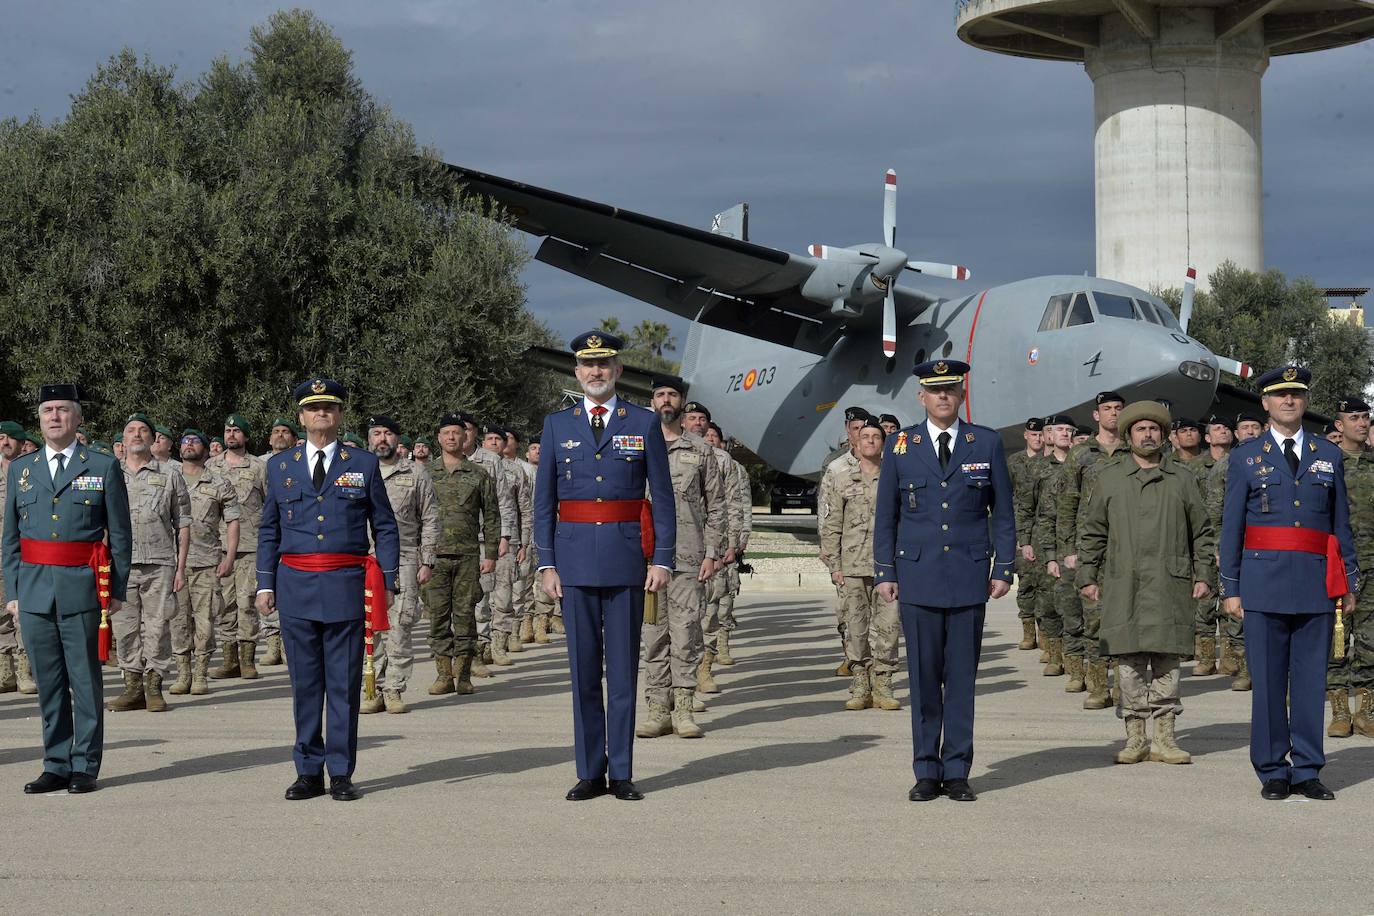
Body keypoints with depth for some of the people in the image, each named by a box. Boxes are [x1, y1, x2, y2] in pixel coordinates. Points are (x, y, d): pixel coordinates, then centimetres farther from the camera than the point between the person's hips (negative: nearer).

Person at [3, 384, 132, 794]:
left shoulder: (103, 467, 3)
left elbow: (120, 535, 3)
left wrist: (117, 590, -2)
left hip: (82, 587, -3)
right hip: (34, 587, 3)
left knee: (85, 680, 1)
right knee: (48, 682, 7)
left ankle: (85, 767, 7)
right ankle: (56, 765, 14)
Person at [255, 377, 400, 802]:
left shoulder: (364, 464, 6)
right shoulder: (279, 466, 11)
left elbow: (385, 527, 8)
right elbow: (268, 530, 15)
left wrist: (387, 582, 1)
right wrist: (265, 584, 7)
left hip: (346, 585, -2)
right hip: (296, 585, 2)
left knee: (344, 683, 0)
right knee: (304, 683, 5)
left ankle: (341, 773, 6)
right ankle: (308, 771, 12)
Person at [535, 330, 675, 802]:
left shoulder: (644, 424, 4)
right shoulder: (557, 425, 8)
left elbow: (663, 497, 4)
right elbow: (544, 501, 8)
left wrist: (662, 559, -4)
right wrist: (546, 563, 1)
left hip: (626, 557, -1)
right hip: (575, 559, 1)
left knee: (623, 669, 2)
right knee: (583, 669, 4)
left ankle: (621, 774, 7)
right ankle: (590, 772, 10)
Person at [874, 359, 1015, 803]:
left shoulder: (987, 443, 6)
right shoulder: (900, 446, 6)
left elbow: (1002, 512, 8)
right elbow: (885, 515, 9)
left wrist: (1003, 569, 2)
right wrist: (884, 572, 4)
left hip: (969, 575, 0)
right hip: (918, 575, 0)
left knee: (962, 676, 2)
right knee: (923, 677, 3)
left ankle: (956, 771, 8)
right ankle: (926, 771, 10)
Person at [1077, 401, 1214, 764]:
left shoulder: (1182, 478, 11)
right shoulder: (1109, 479, 10)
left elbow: (1202, 530, 14)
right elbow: (1092, 532, 11)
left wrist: (1202, 575, 7)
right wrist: (1087, 577, 5)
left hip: (1170, 585, 0)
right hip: (1122, 585, 0)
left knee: (1167, 659, 0)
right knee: (1129, 660, 0)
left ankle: (1164, 738, 6)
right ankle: (1135, 738, 7)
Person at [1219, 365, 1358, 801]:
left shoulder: (1329, 455, 12)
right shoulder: (1245, 457, 7)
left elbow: (1342, 523, 13)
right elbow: (1231, 527, 6)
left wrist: (1348, 582, 8)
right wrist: (1230, 588, 1)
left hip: (1316, 584, 2)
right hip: (1264, 582, -1)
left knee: (1312, 679, 3)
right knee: (1267, 680, 1)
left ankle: (1306, 770, 10)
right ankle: (1272, 771, 9)